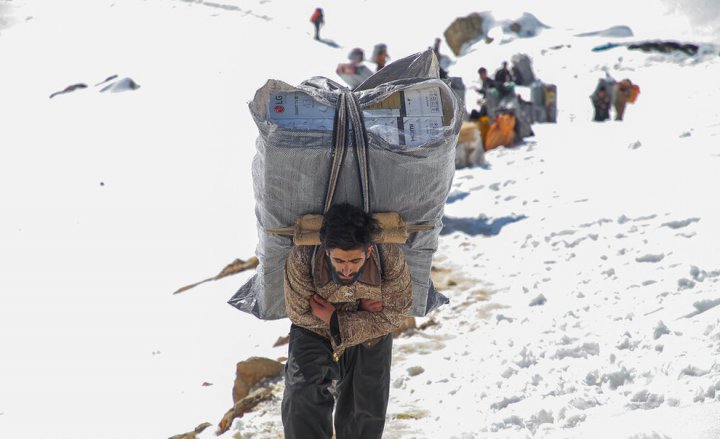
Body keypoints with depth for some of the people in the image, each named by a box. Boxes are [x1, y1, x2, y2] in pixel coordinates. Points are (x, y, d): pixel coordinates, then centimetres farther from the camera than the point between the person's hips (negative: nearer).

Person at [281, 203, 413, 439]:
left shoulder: (390, 257, -32)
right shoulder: (302, 257, -33)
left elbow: (394, 313, -18)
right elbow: (299, 312, -18)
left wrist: (337, 321, -26)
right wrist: (359, 309, -23)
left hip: (369, 336, 1)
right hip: (314, 333, -1)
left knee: (365, 415, 8)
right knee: (302, 402, -16)